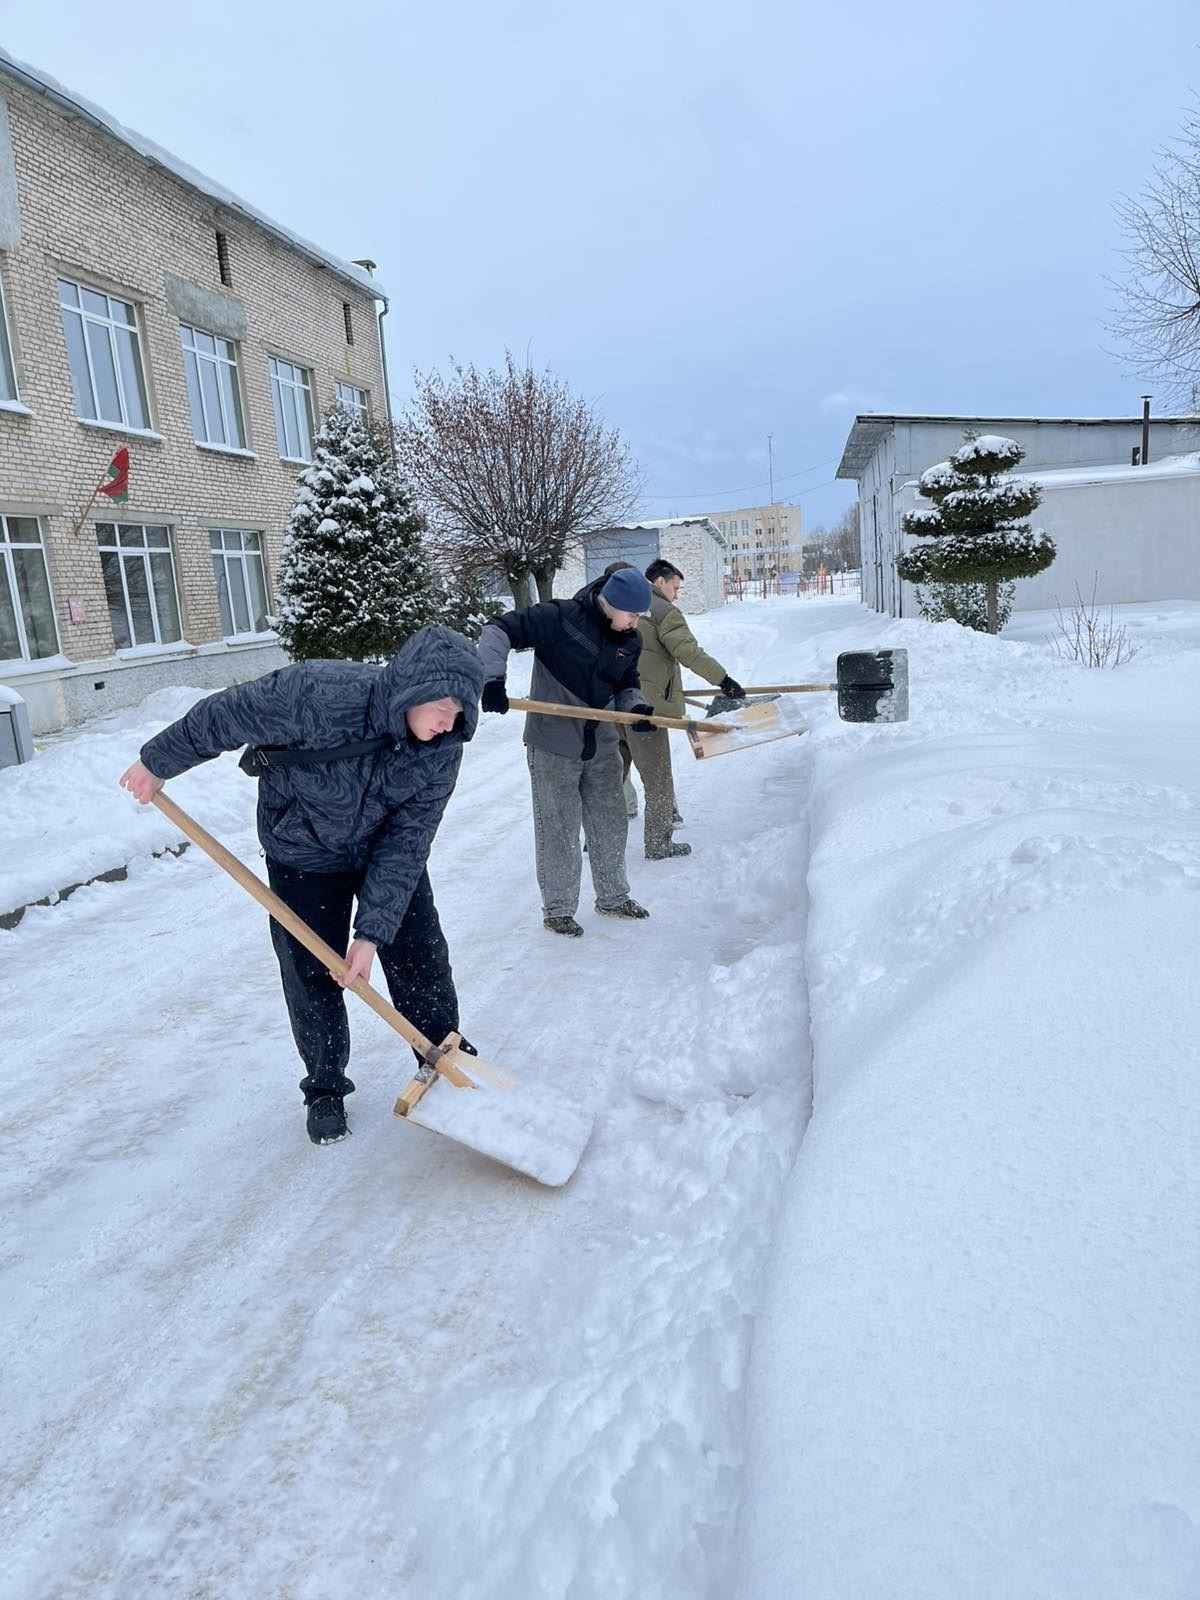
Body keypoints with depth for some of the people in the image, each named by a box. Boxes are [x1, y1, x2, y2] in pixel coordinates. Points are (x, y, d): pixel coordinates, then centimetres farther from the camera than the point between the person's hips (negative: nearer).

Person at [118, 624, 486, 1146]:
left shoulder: (443, 749, -25)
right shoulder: (318, 694, -38)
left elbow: (406, 842, -21)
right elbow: (226, 715, -22)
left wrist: (373, 932, -25)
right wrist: (158, 762, -7)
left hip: (385, 851, 3)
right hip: (304, 853, -2)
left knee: (420, 956, 5)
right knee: (310, 973, 4)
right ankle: (325, 1088, 25)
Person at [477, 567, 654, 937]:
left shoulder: (629, 641, 2)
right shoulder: (560, 617, -18)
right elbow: (498, 631, -18)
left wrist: (636, 706, -8)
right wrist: (492, 679, -31)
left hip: (602, 746, 6)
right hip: (553, 747, -6)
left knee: (610, 825, 16)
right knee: (558, 831, 4)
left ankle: (613, 897, 35)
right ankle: (557, 909, 21)